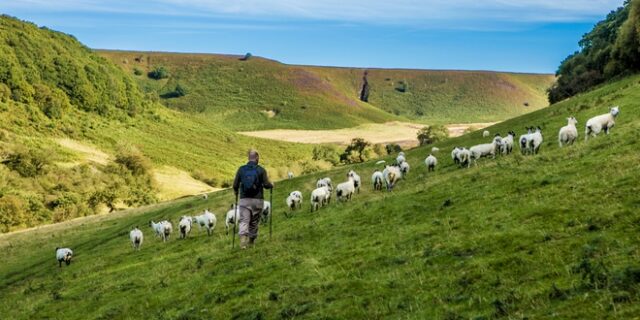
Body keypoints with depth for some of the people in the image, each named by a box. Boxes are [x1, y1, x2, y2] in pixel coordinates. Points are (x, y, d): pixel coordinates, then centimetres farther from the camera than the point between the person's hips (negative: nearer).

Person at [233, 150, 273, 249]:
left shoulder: (241, 169, 2)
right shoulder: (261, 170, -3)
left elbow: (235, 185, 1)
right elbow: (266, 185, -8)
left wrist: (236, 192, 23)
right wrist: (271, 185, 14)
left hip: (244, 200, 0)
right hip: (257, 200, 0)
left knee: (244, 221, -4)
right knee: (254, 222, 14)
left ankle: (243, 238, -27)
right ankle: (251, 241, 25)